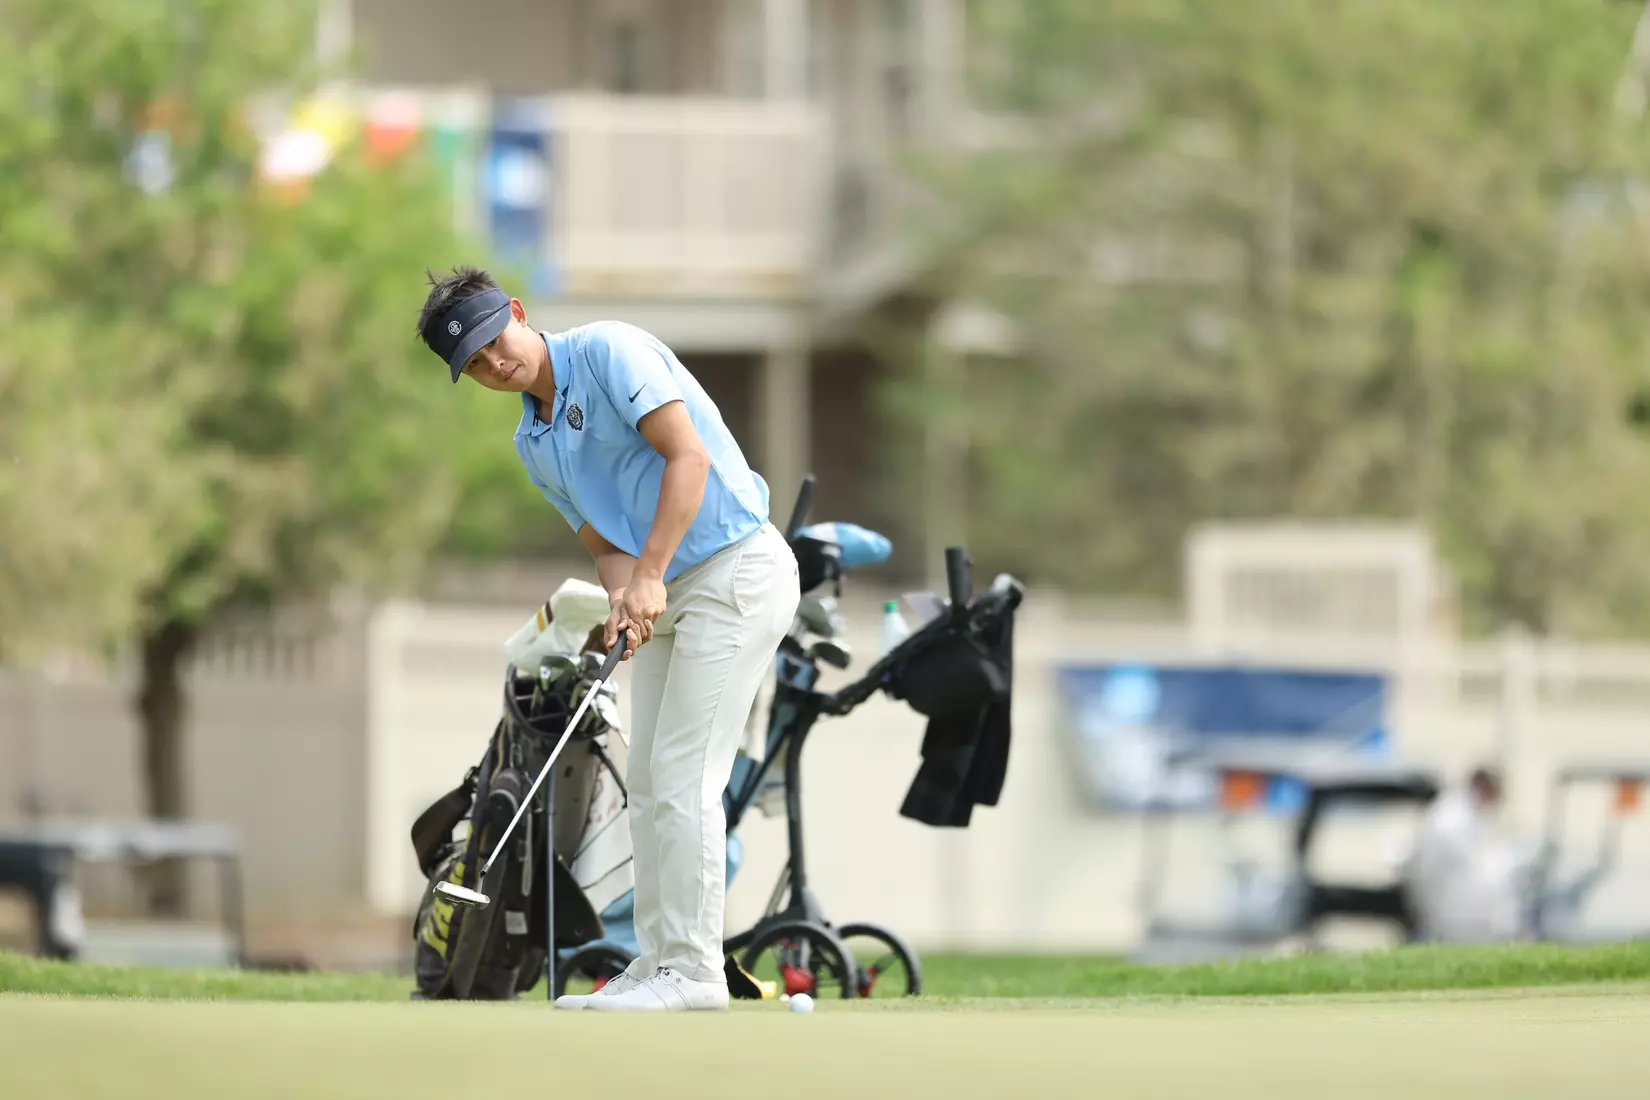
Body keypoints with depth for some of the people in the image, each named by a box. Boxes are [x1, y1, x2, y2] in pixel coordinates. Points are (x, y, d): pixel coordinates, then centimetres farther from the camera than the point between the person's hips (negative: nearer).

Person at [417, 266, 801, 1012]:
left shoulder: (608, 350, -12)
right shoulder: (533, 446, 14)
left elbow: (689, 456, -19)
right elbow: (604, 539, 12)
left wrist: (650, 575, -24)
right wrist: (623, 599, -12)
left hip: (737, 567, -9)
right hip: (666, 595, 9)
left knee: (682, 777, -12)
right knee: (649, 784, 7)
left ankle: (693, 970, -12)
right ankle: (658, 964, 11)